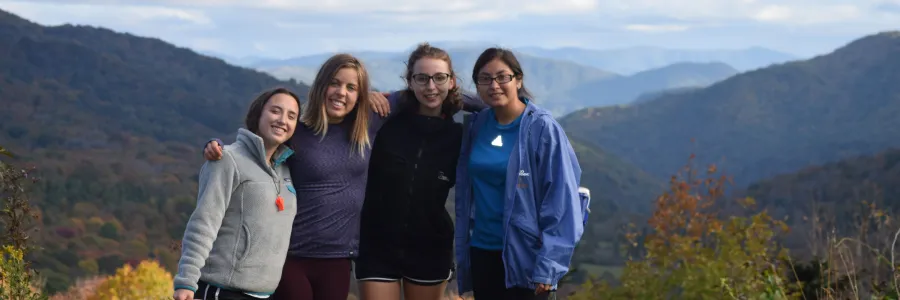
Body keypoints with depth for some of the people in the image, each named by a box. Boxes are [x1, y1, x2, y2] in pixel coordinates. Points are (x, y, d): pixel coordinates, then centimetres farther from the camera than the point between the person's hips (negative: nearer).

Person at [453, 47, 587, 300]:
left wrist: (547, 266, -16)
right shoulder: (477, 126, 6)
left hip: (525, 255, -5)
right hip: (482, 251, 5)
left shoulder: (542, 128, -10)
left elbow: (561, 201, -12)